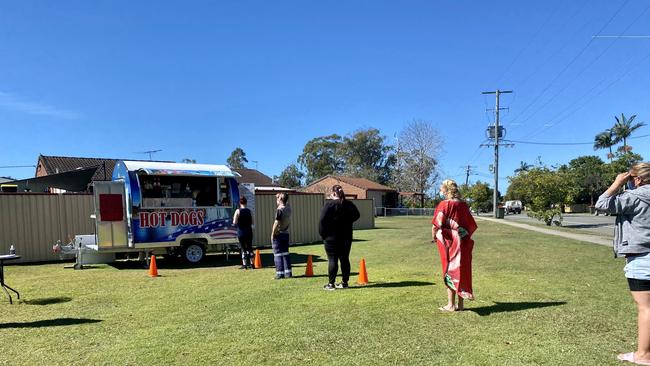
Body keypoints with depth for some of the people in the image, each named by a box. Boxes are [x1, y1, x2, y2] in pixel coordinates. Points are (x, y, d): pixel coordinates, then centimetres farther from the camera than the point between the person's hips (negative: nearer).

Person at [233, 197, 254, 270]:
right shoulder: (249, 211, 2)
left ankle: (244, 265, 3)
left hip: (241, 232, -3)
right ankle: (251, 264, 12)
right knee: (250, 248, 11)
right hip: (249, 232, 3)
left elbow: (235, 222, -11)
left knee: (243, 249, 3)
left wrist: (233, 219, 9)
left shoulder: (238, 211, -8)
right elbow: (252, 223, 5)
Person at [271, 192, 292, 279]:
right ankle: (288, 272, 13)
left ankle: (280, 273, 4)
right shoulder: (288, 208, 4)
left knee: (278, 254, 2)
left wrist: (272, 234, -11)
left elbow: (276, 223, -19)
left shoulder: (279, 210, -18)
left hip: (278, 234, -7)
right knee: (285, 253, 12)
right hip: (286, 233, 7)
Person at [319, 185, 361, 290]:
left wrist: (322, 234, -5)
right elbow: (356, 215, 17)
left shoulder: (329, 205, -13)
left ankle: (331, 284, 2)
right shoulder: (349, 205, 4)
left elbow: (323, 221, -16)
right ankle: (344, 282, 14)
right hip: (346, 237, 5)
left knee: (332, 260, -1)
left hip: (331, 237, -5)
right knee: (345, 259, 10)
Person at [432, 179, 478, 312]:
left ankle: (451, 305, 9)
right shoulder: (463, 205, 4)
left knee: (450, 271, 4)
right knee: (461, 271, 11)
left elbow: (436, 225, -18)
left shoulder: (444, 205, -12)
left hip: (449, 243, -5)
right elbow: (472, 225, 10)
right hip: (463, 244, 5)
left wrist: (434, 236, 0)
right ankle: (460, 304, 18)